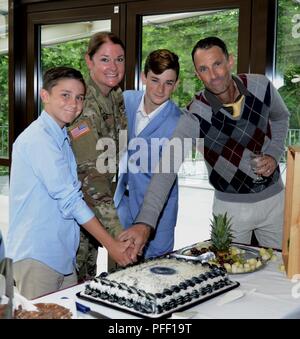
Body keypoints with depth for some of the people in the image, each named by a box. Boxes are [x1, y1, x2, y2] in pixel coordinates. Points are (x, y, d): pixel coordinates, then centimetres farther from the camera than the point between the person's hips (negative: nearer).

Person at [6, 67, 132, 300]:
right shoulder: (39, 138, -15)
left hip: (63, 255, 9)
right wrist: (110, 244, -17)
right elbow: (69, 199, -20)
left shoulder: (61, 137, 15)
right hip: (36, 256, -9)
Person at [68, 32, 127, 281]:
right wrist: (117, 230, -39)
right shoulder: (84, 104, -26)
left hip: (104, 193, 7)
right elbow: (90, 174, -33)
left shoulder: (117, 95, 0)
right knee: (75, 277, 5)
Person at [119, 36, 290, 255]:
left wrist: (274, 154, -7)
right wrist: (145, 222, -40)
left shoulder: (261, 86, -12)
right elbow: (166, 169, -29)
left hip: (274, 197, 3)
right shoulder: (195, 117, -23)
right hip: (231, 206, -3)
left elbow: (281, 118, 10)